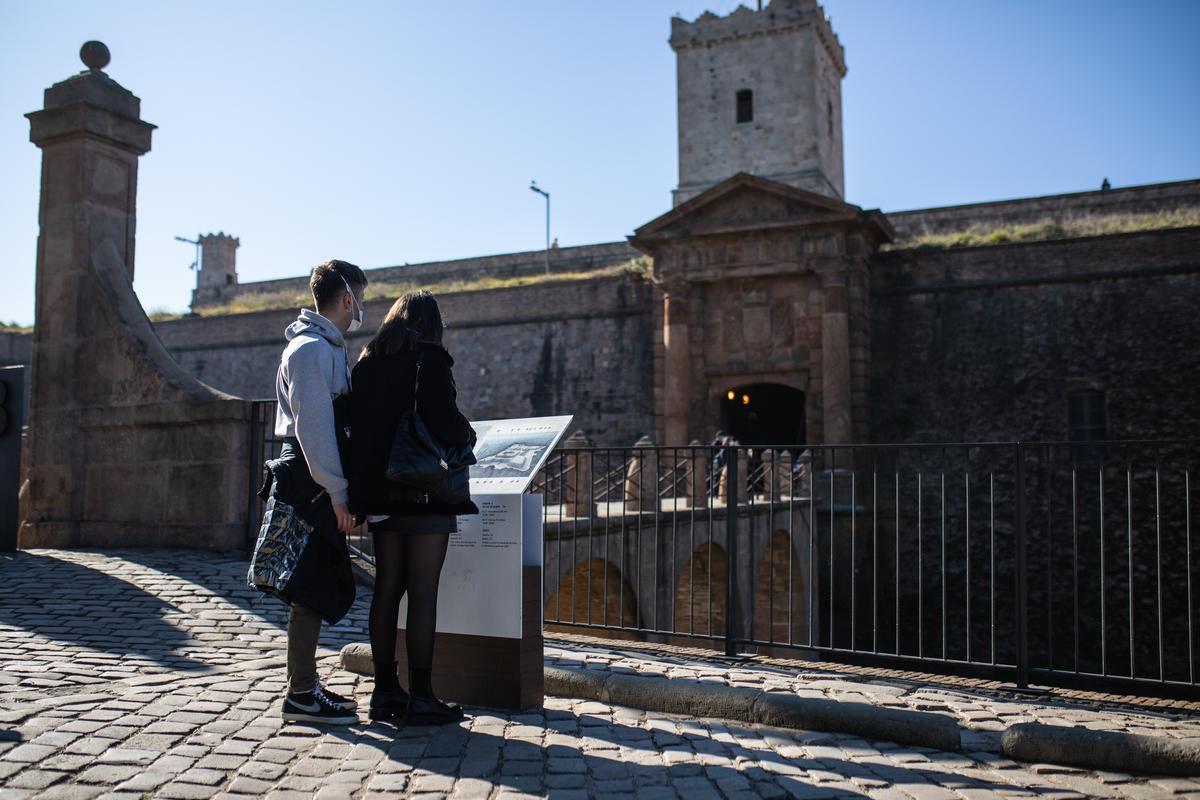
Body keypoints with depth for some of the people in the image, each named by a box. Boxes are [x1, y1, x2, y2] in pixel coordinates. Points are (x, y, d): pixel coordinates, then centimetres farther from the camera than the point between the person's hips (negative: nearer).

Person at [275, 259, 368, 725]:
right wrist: (337, 494, -20)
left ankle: (306, 684, 22)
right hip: (312, 481, -10)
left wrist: (339, 489, 17)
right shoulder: (312, 349, -12)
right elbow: (313, 427, -19)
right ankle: (301, 695, 1)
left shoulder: (326, 348, 20)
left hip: (317, 484, 10)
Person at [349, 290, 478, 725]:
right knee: (423, 591, -3)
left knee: (387, 587, 11)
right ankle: (420, 696, 2)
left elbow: (357, 425, 13)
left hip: (380, 492, 7)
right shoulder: (429, 360, -9)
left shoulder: (366, 363, 12)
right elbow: (444, 422, -18)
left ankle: (385, 689, 16)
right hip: (425, 492, -6)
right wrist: (467, 434, 3)